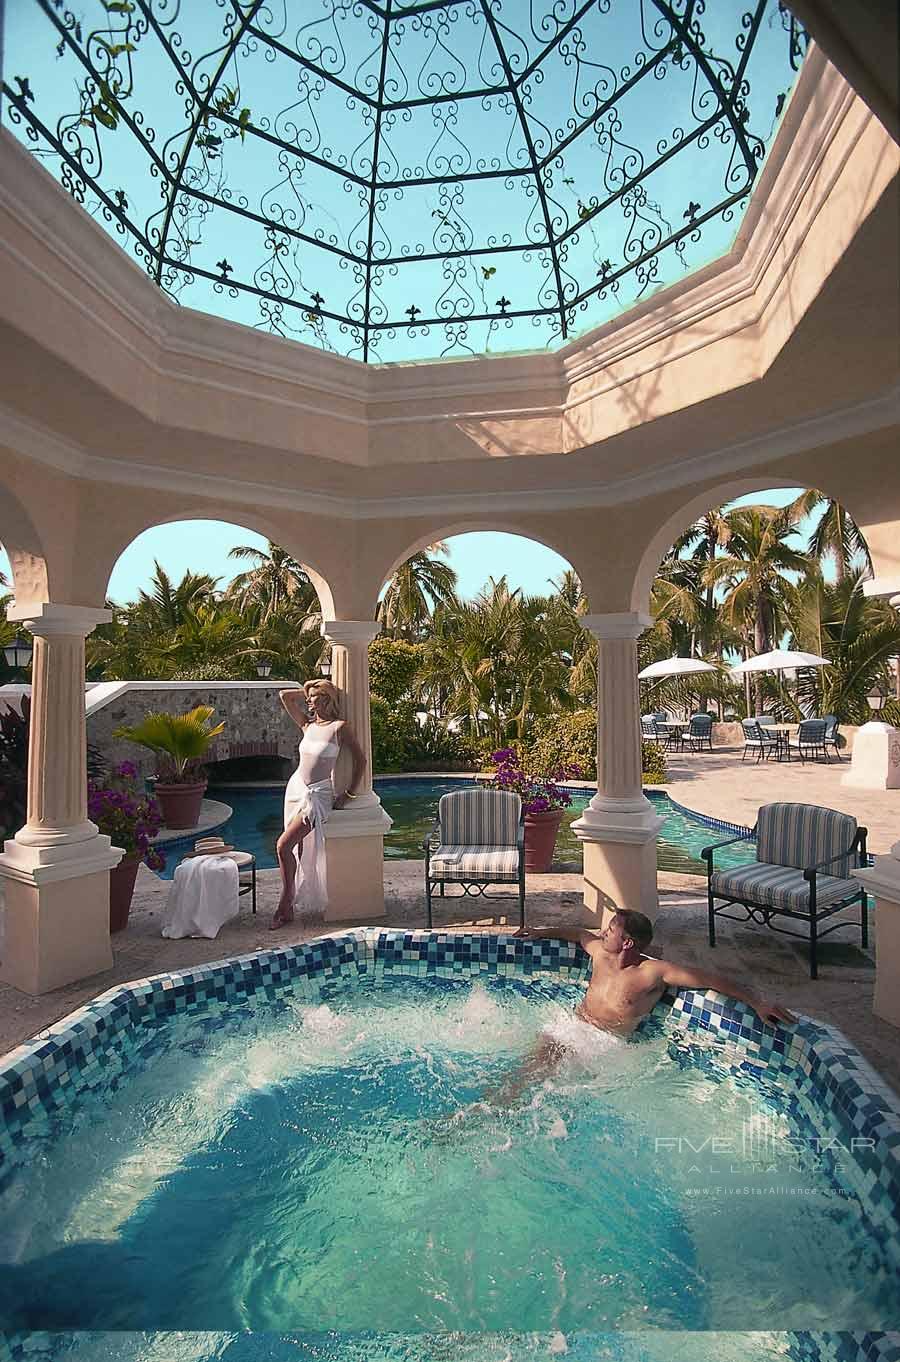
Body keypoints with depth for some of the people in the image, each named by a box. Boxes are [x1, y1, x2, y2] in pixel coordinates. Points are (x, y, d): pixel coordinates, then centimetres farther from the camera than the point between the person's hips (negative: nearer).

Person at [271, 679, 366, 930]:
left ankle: (285, 906, -3)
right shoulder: (308, 726, 8)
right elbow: (285, 696, 13)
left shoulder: (339, 727, -8)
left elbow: (360, 759, -6)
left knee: (284, 845, -15)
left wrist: (349, 794, -5)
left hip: (318, 795, -6)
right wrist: (306, 693, 13)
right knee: (300, 849, 10)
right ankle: (302, 900, 24)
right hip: (296, 788, 6)